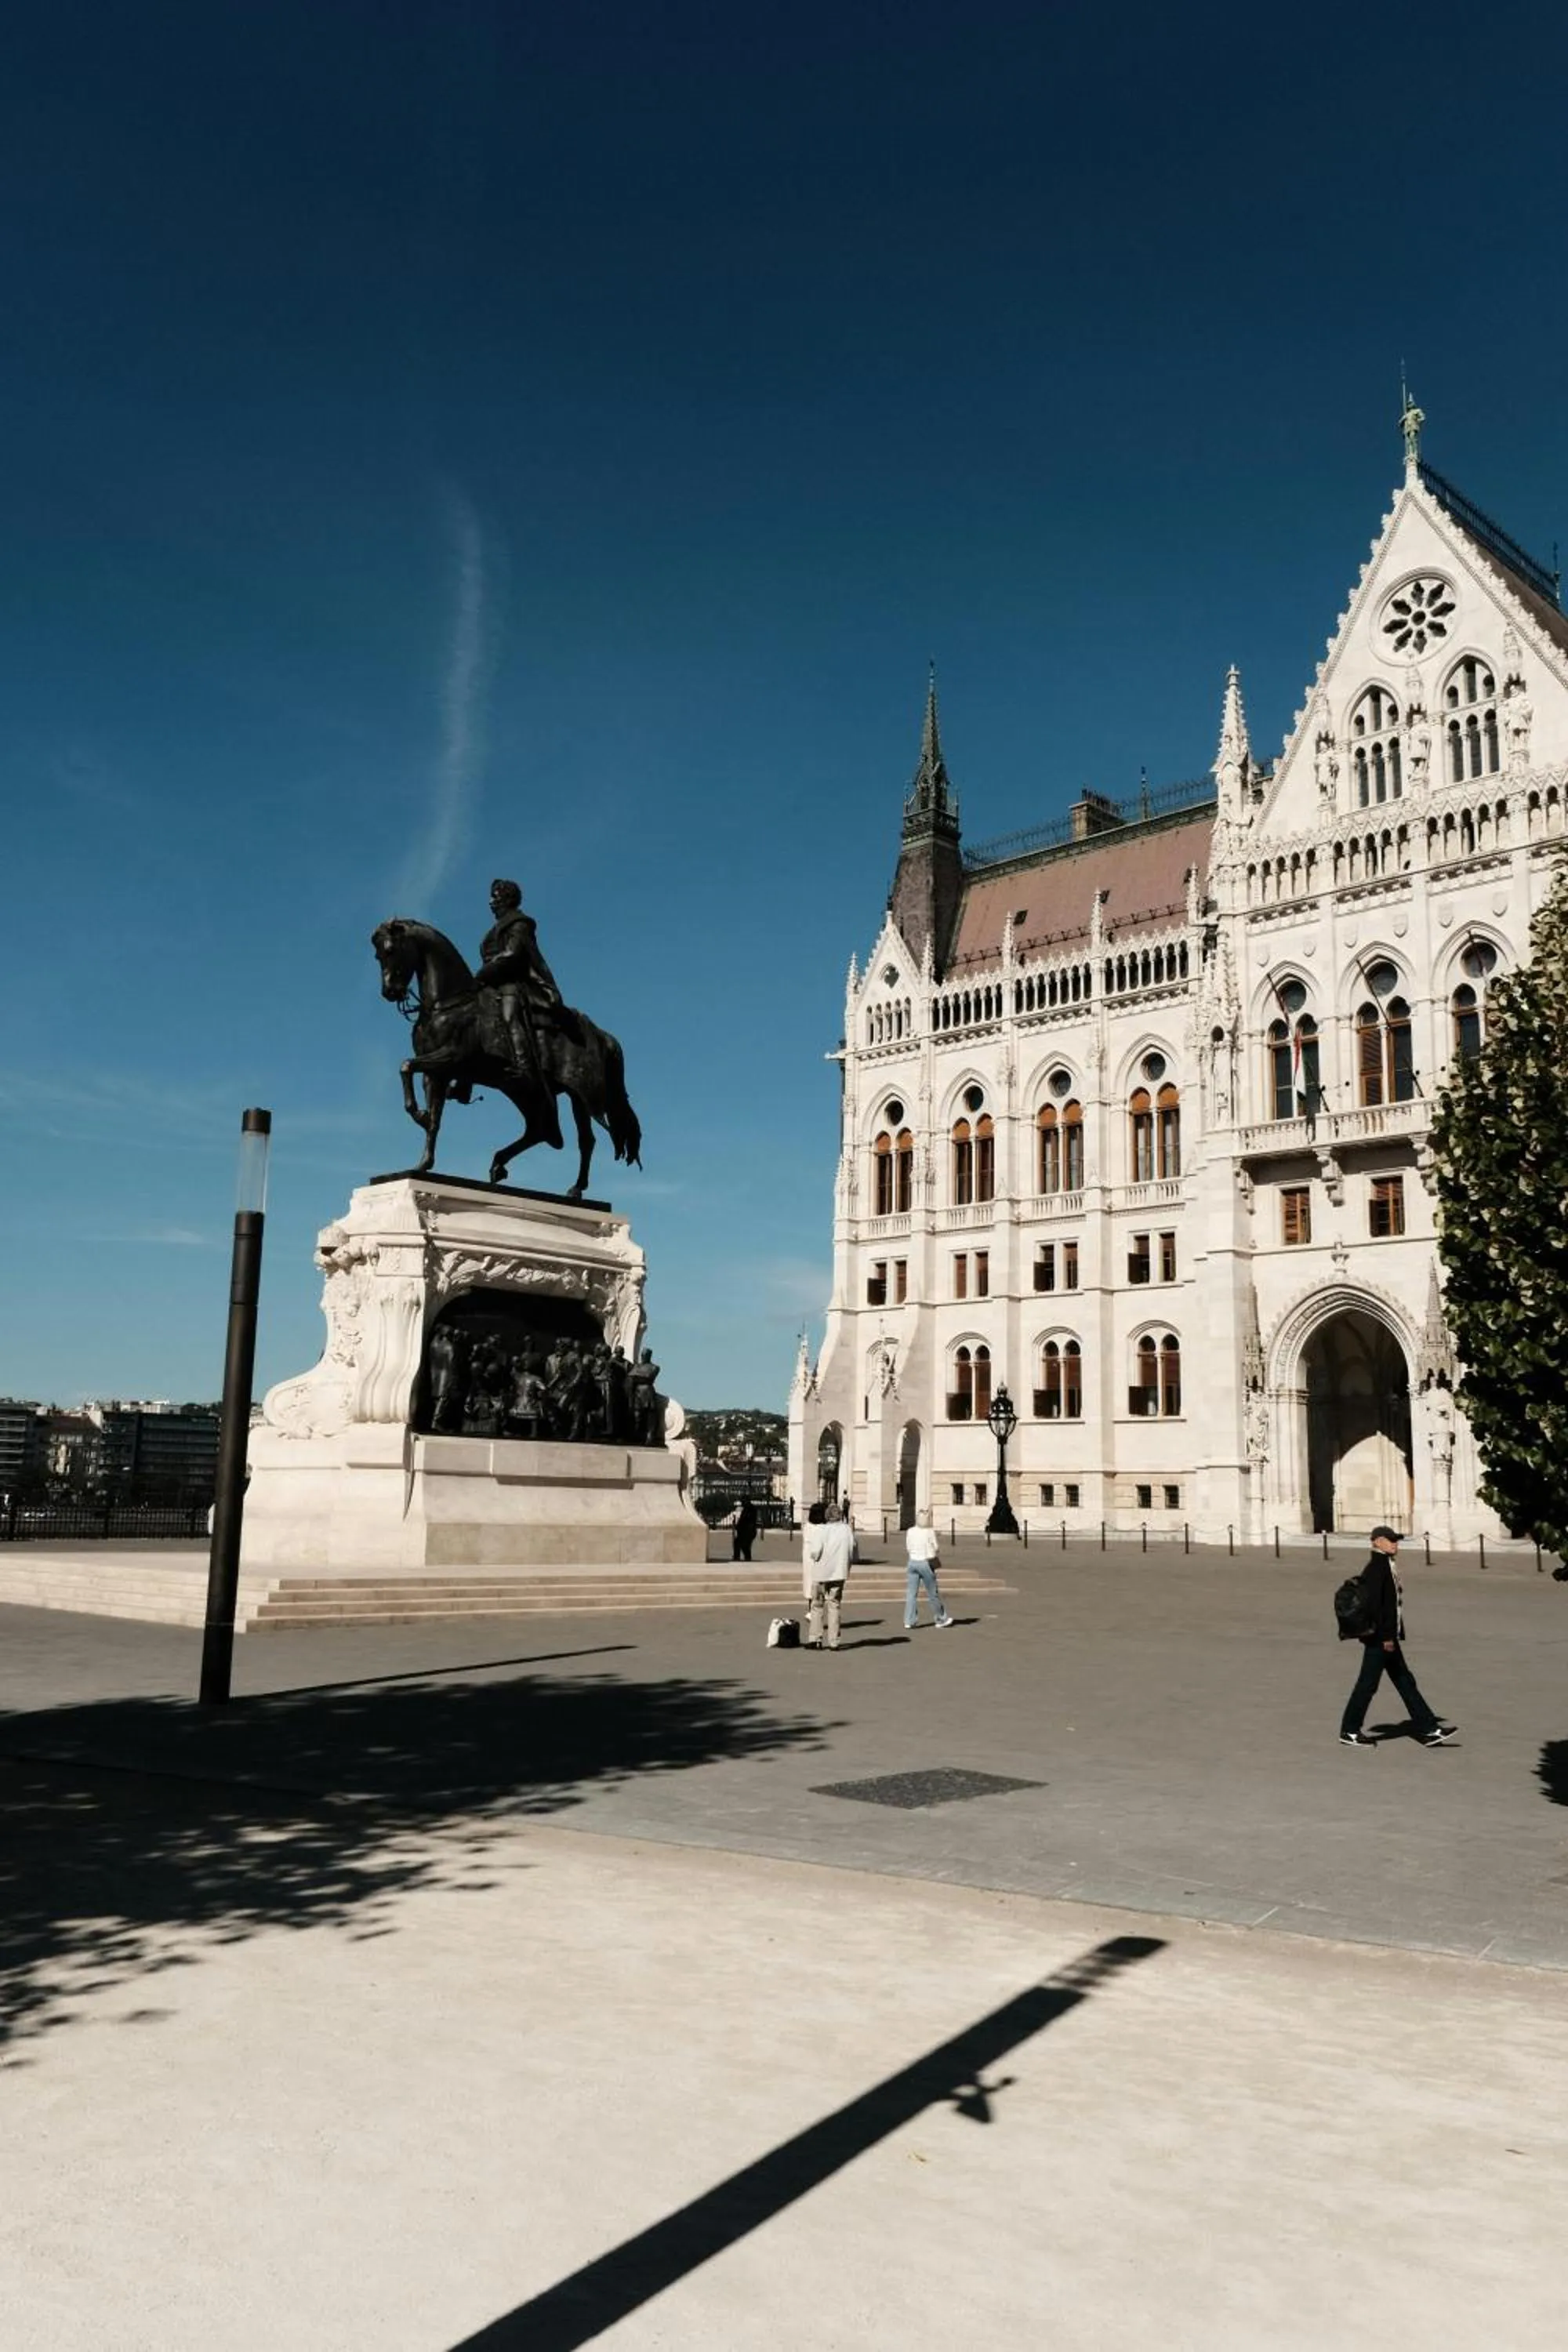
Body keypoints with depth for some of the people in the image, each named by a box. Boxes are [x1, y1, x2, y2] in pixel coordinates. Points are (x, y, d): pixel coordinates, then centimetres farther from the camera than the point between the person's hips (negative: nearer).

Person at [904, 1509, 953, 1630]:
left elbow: (908, 1548, 8)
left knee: (911, 1593, 5)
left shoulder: (910, 1531, 1)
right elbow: (935, 1549, -6)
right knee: (933, 1594, 8)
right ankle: (941, 1620, 20)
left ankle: (909, 1622, 2)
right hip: (926, 1563, -4)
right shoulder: (930, 1532, -11)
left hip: (913, 1562, 4)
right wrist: (939, 1561, 10)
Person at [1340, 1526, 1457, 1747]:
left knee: (1405, 1683, 12)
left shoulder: (1386, 1566, 14)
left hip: (1387, 1638, 10)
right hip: (1380, 1638, -10)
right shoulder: (1376, 1568, -16)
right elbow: (1373, 1604, -23)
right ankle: (1349, 1731, 8)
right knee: (1368, 1684, -1)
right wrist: (1385, 1636, -22)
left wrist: (1391, 1636, 18)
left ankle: (1428, 1730, 16)